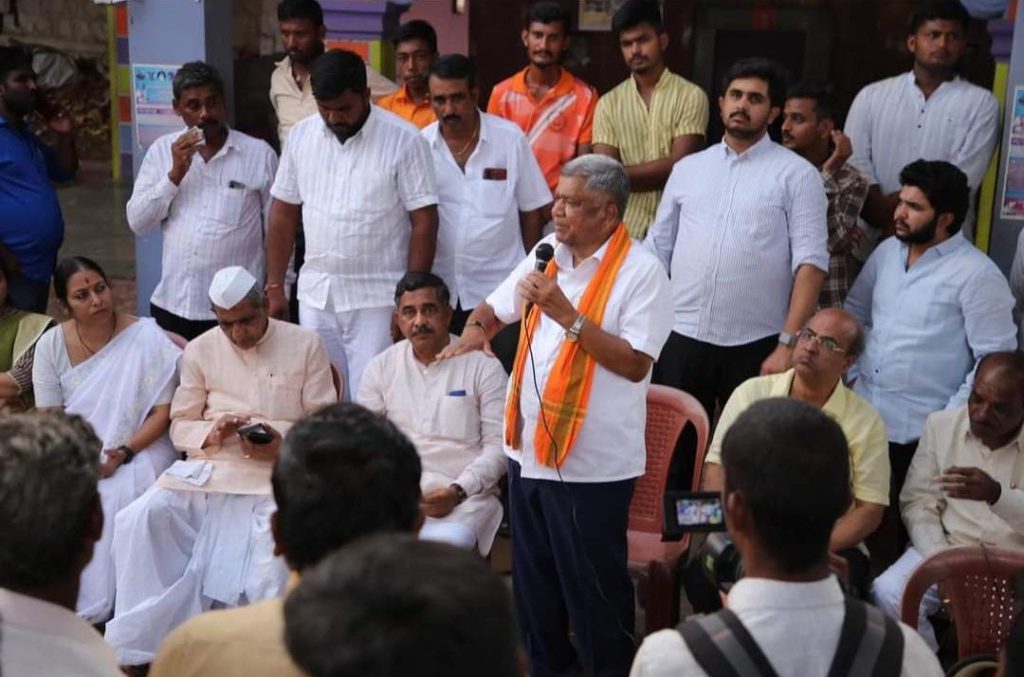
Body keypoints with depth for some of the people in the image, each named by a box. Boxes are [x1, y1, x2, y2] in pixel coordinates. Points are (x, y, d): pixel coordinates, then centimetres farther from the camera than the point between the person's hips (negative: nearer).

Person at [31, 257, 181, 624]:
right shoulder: (51, 344, 2)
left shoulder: (146, 337, -7)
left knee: (104, 500, -31)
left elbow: (163, 412, -7)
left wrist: (122, 453, -20)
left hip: (137, 450, -3)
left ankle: (93, 609, -18)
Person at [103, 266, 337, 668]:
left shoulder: (305, 345, 4)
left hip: (281, 470, -2)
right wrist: (212, 433, -11)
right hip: (209, 467, 3)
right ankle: (140, 642, -9)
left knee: (277, 548, -32)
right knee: (141, 519, -20)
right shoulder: (200, 350, 10)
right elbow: (180, 425, 12)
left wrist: (285, 446, -17)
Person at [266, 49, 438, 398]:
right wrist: (274, 286, 8)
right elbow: (284, 213, 11)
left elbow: (424, 222, -8)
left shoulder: (403, 140, -9)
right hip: (315, 294, 4)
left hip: (377, 298, -4)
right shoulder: (301, 136, 4)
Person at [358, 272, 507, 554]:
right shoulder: (381, 367, 15)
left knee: (445, 543, -35)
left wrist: (457, 492, -13)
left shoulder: (483, 366, 5)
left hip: (465, 494, -2)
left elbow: (498, 446, 1)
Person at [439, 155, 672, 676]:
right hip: (529, 448, 7)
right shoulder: (547, 253, 8)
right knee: (533, 579, 20)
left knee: (593, 588, 6)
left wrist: (567, 315, -23)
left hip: (592, 462, -7)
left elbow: (635, 363, -20)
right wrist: (476, 329, -2)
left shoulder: (641, 272, -12)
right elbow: (494, 306, 21)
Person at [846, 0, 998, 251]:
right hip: (871, 245, 1)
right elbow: (856, 164, 0)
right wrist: (889, 222, -13)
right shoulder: (872, 96, 9)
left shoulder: (980, 103, 3)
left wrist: (893, 206, -13)